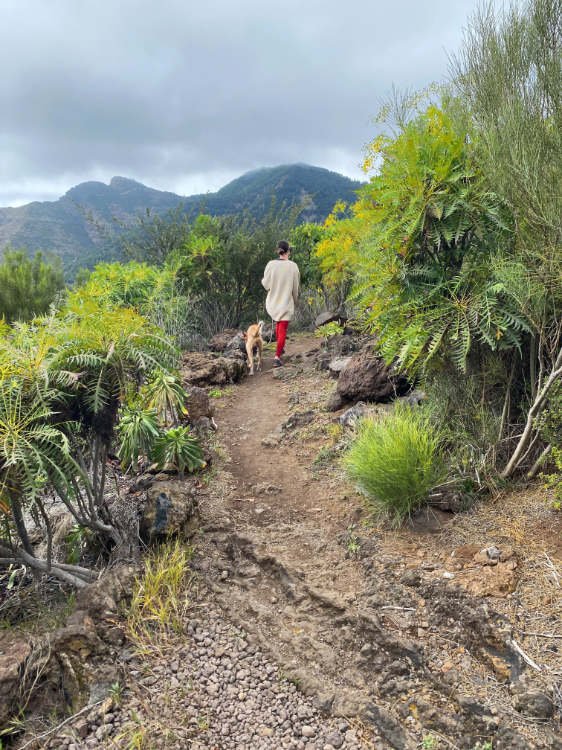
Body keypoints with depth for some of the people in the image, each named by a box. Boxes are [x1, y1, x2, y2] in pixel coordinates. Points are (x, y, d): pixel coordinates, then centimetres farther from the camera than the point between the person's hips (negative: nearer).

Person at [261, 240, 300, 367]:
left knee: (278, 324, 26)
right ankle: (277, 357, -5)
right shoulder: (293, 266, -12)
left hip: (273, 302, 3)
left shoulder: (271, 264, -11)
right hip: (286, 303, -2)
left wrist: (263, 280, 18)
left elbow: (266, 284, -5)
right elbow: (295, 287, -4)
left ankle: (280, 348, 39)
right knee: (283, 329, 4)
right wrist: (294, 301, 12)